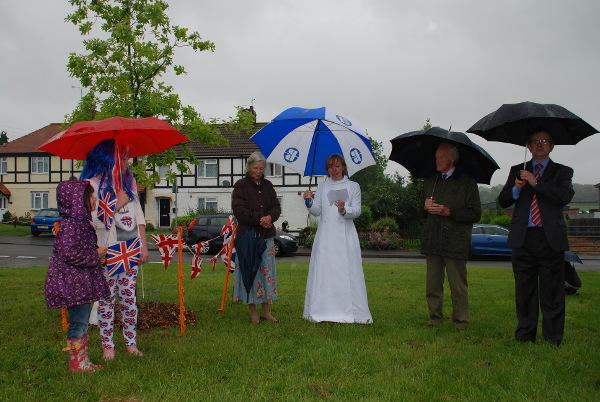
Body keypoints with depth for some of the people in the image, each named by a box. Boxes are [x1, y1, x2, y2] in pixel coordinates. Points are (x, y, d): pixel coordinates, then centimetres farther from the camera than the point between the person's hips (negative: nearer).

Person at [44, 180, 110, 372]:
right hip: (72, 283, -10)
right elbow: (71, 254, -28)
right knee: (78, 322, -2)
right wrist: (96, 255, -17)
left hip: (82, 282, 11)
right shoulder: (70, 225, -20)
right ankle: (76, 362, 10)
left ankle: (83, 361, 25)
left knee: (82, 321, 15)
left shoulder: (82, 222, 13)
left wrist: (97, 253, 6)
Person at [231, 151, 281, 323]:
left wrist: (270, 217, -13)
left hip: (267, 235, 5)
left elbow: (276, 207, 10)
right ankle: (253, 312, 8)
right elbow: (238, 210, -10)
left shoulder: (268, 185, 14)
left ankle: (266, 311, 14)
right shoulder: (241, 185, -1)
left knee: (267, 271, 5)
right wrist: (260, 219, -16)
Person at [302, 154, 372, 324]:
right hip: (325, 236, 2)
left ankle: (350, 311, 1)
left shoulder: (353, 186, 9)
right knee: (323, 272, -1)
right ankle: (323, 311, 5)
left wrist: (343, 210, -19)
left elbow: (357, 211, 0)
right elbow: (317, 211, 6)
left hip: (345, 236, -2)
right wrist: (309, 202, -13)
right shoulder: (322, 186, 13)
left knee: (347, 272, -5)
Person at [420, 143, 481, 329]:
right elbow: (422, 212, 27)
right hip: (432, 241, 5)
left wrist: (449, 212, -14)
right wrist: (426, 207, 3)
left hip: (455, 242, -5)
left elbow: (475, 214, -4)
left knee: (458, 286, 0)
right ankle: (435, 318, 20)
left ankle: (460, 321, 11)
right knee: (432, 284, 9)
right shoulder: (430, 181, 18)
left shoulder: (467, 182, 0)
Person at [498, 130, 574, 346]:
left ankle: (553, 341, 7)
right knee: (524, 291, 7)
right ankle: (525, 336, 16)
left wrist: (536, 183, -14)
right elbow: (502, 201, 9)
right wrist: (516, 188, -10)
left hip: (551, 239, -2)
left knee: (552, 293, -1)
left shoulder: (562, 172, 10)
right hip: (523, 238, 2)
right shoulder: (517, 171, 17)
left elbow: (565, 196, -9)